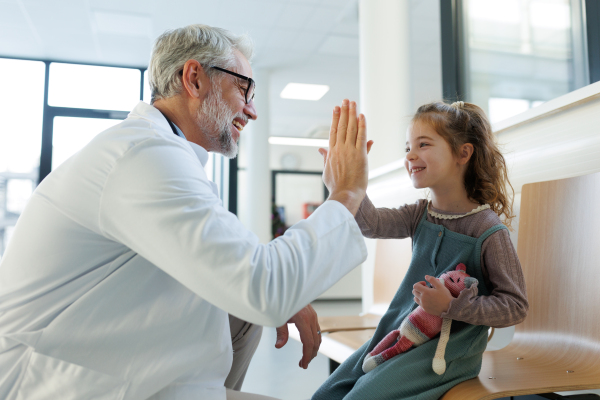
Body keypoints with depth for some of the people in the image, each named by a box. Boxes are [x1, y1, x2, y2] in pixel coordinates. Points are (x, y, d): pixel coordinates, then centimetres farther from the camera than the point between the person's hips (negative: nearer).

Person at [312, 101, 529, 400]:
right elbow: (370, 223, -15)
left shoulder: (488, 230, -15)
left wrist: (451, 306, -22)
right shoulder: (420, 214, 3)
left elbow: (515, 306, -12)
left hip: (449, 348, -6)